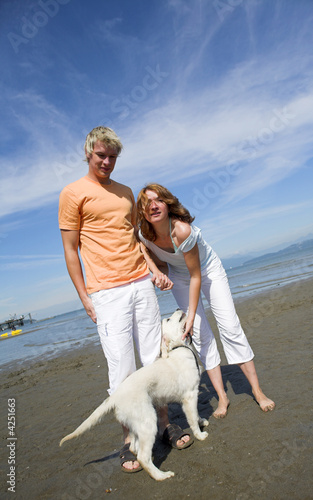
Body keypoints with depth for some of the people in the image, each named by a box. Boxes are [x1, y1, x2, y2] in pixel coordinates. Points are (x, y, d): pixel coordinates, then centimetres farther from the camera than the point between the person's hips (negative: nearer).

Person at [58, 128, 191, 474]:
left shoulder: (126, 193, 17)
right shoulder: (73, 193, 1)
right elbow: (70, 249, -1)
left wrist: (155, 271, 9)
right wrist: (84, 296, -5)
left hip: (141, 284, 5)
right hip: (106, 292, -5)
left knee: (155, 357, 10)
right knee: (121, 367, -1)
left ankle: (164, 423, 27)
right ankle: (129, 439, 17)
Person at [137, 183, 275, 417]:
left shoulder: (182, 230, -38)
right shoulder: (143, 233, -23)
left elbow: (196, 276, -30)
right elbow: (159, 263, -3)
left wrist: (190, 317, -27)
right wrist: (159, 273, -25)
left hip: (207, 268, -3)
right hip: (179, 276, 4)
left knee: (230, 326, -6)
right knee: (201, 334, -1)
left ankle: (258, 391, 9)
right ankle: (222, 397, 10)